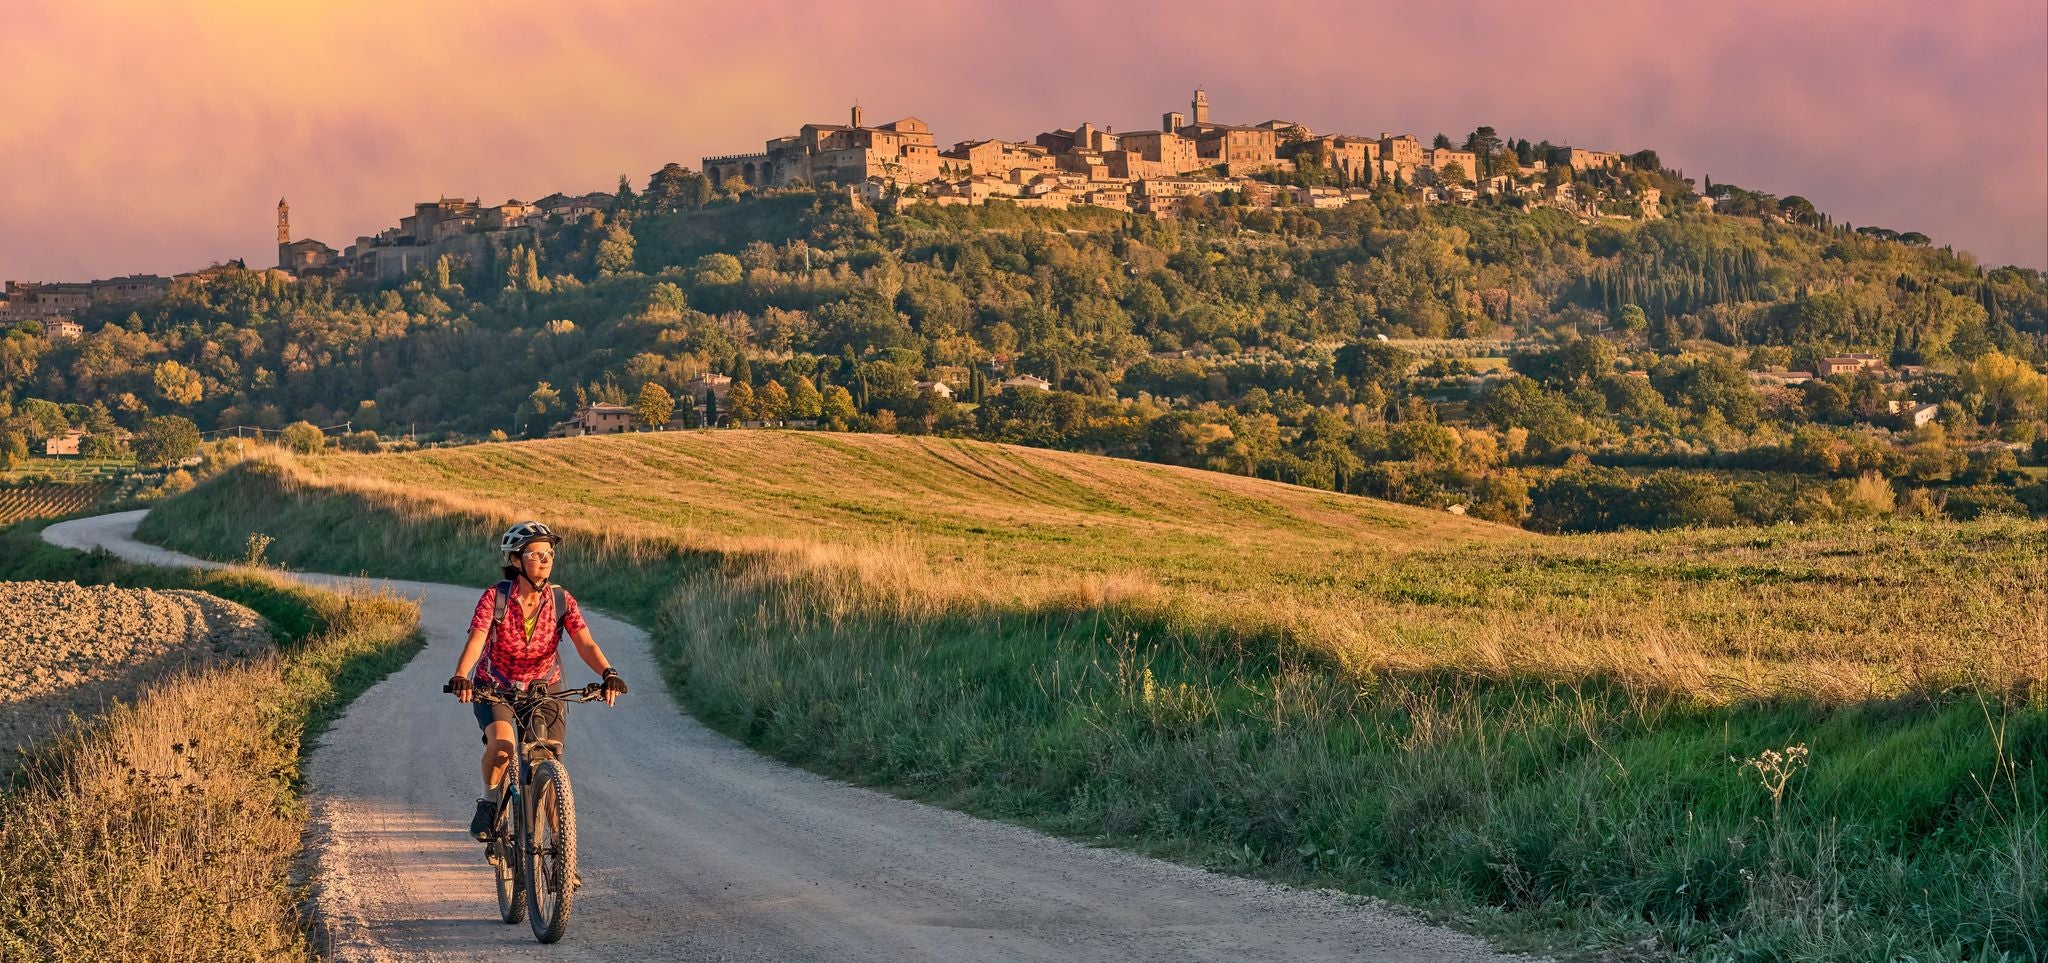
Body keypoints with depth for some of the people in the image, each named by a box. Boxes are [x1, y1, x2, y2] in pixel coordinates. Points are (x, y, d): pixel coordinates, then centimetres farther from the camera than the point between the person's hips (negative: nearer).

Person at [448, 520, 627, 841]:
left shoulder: (561, 600, -13)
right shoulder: (495, 597, -19)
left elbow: (586, 644, -23)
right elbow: (475, 641, -30)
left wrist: (608, 674, -43)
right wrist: (460, 677, -49)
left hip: (543, 686, 2)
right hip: (494, 687, -2)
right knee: (501, 743, -31)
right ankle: (488, 802, -4)